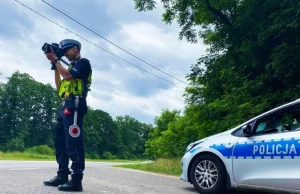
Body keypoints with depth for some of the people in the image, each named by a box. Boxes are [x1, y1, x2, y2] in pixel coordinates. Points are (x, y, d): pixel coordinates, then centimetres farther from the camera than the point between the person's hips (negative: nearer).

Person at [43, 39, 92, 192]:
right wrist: (54, 66, 18)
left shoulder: (83, 62, 2)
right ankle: (62, 176, 13)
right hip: (65, 106, 10)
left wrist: (55, 59, -1)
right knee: (60, 142, 8)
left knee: (73, 142, -14)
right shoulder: (72, 66, 28)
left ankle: (76, 180, -15)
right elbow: (60, 87, 23)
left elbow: (67, 75, -14)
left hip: (74, 105, -10)